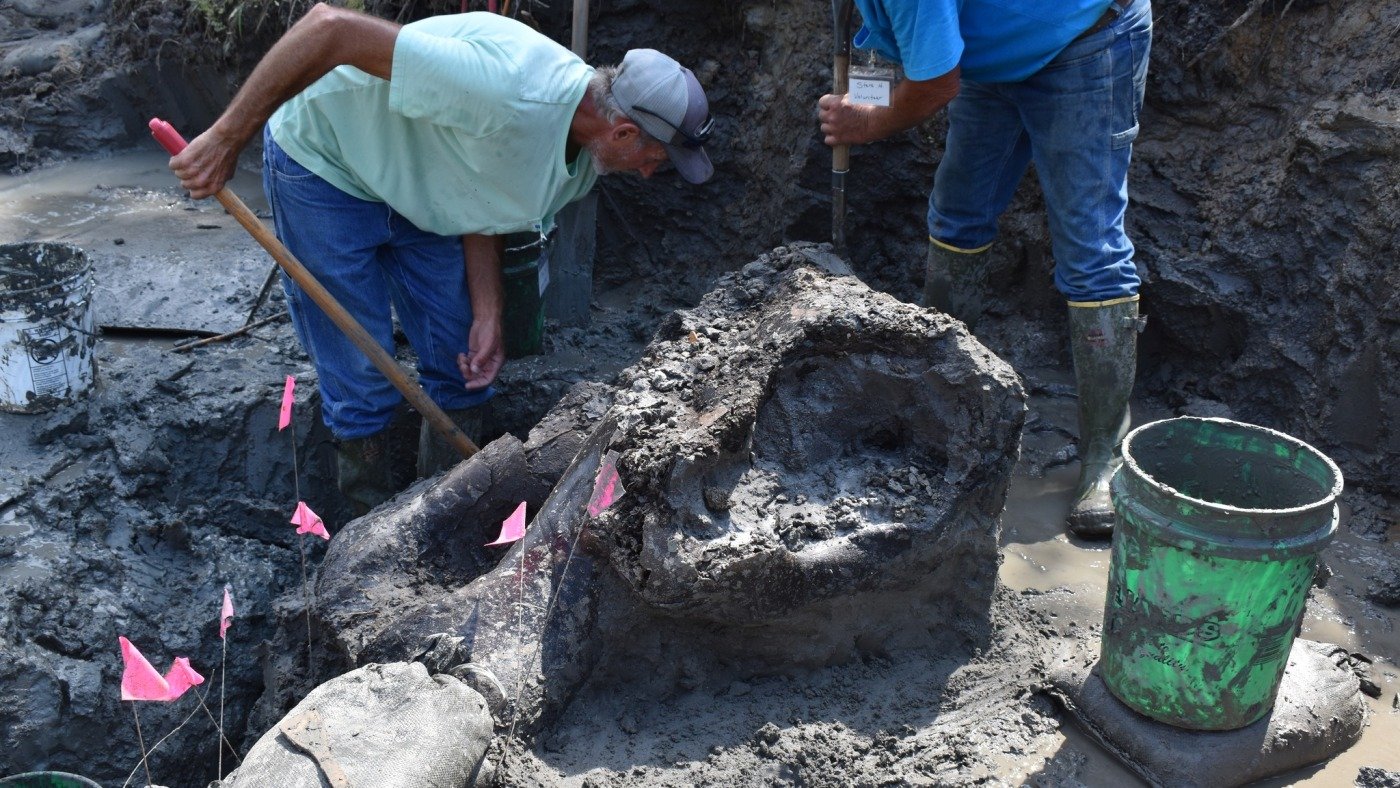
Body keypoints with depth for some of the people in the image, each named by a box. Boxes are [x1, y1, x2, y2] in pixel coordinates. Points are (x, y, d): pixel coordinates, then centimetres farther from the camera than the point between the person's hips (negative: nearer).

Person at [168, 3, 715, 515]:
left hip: (418, 189, 8)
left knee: (463, 363, 9)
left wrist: (488, 318, -8)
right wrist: (228, 138, -37)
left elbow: (485, 211, 3)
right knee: (362, 383, -2)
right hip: (325, 164, -7)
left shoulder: (583, 156, -10)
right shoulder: (506, 89, -40)